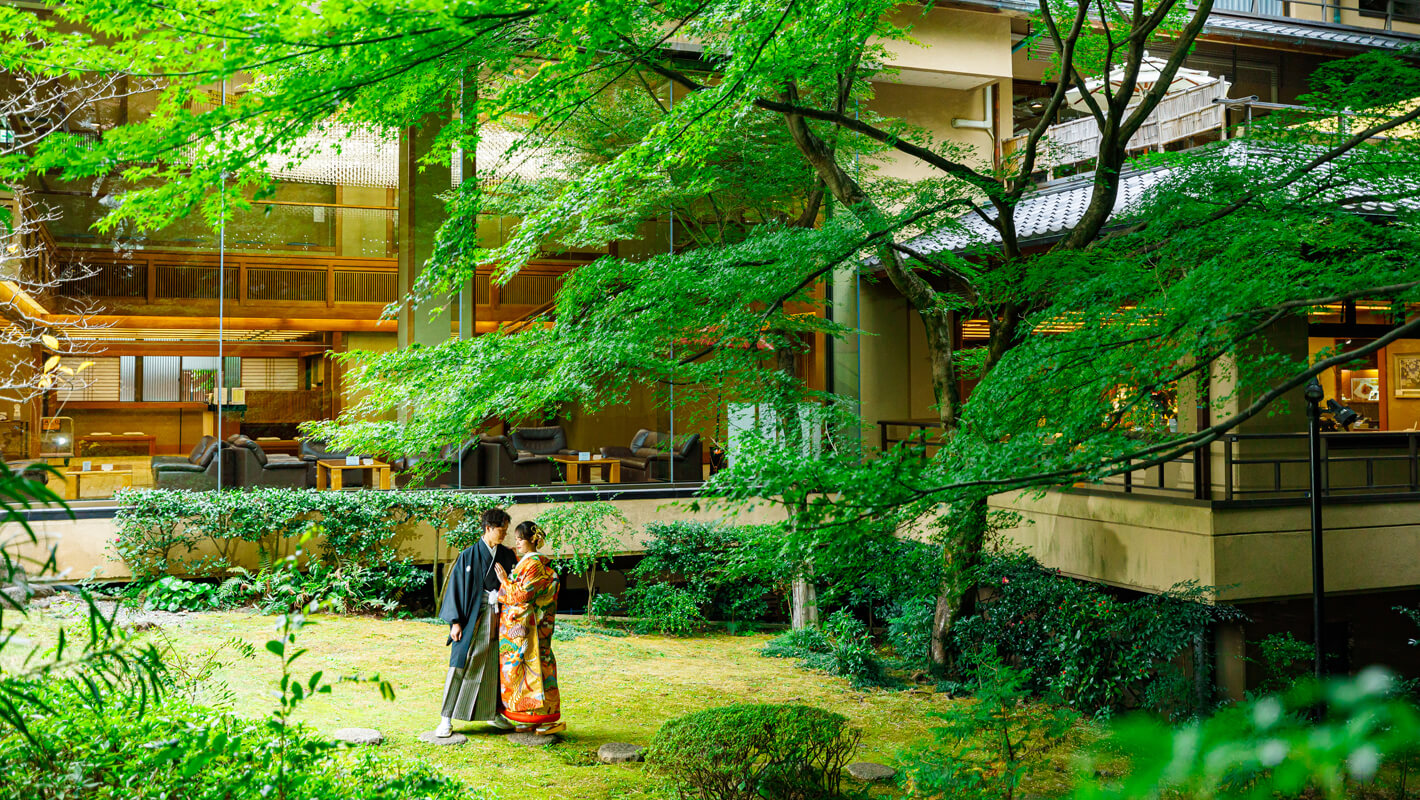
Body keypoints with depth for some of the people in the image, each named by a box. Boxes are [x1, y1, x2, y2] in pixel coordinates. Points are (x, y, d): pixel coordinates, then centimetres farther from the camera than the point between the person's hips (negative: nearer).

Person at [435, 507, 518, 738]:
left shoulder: (508, 556, 8)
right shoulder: (469, 555, -3)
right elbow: (456, 588, -3)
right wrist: (455, 621, -9)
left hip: (500, 618, 4)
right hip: (474, 617, -4)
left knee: (496, 665, 8)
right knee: (462, 665, -6)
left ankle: (493, 713, 22)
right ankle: (446, 719, -1)